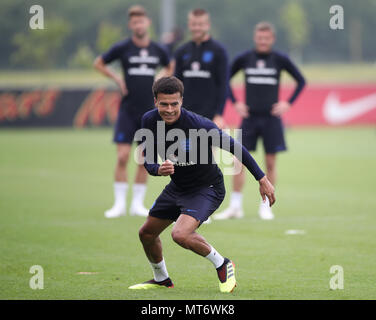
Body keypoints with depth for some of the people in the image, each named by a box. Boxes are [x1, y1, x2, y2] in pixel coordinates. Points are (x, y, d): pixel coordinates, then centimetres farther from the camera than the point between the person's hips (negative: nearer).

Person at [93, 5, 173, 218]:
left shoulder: (158, 50, 4)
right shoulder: (122, 48, -3)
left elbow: (170, 68, 24)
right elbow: (99, 63, 9)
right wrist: (117, 79, -1)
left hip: (150, 111, 2)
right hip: (128, 110, -2)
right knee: (123, 157, -8)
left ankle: (138, 204, 13)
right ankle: (120, 204, 1)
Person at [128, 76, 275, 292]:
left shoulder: (199, 125, -29)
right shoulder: (150, 121, -12)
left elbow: (235, 148, -19)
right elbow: (148, 161, -5)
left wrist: (262, 179, -17)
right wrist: (159, 169, -30)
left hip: (207, 189, -7)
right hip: (177, 187, 7)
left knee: (180, 234, -28)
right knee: (147, 233, 14)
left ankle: (222, 265, -3)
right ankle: (161, 279, 41)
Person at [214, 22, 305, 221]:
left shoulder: (280, 59, -1)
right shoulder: (244, 59, 2)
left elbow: (301, 81, 8)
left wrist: (288, 103, -1)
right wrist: (235, 103, 6)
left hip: (271, 118, -1)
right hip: (249, 117, 1)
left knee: (270, 163, 1)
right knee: (239, 161, -4)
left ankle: (266, 206, 11)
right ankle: (235, 206, 3)